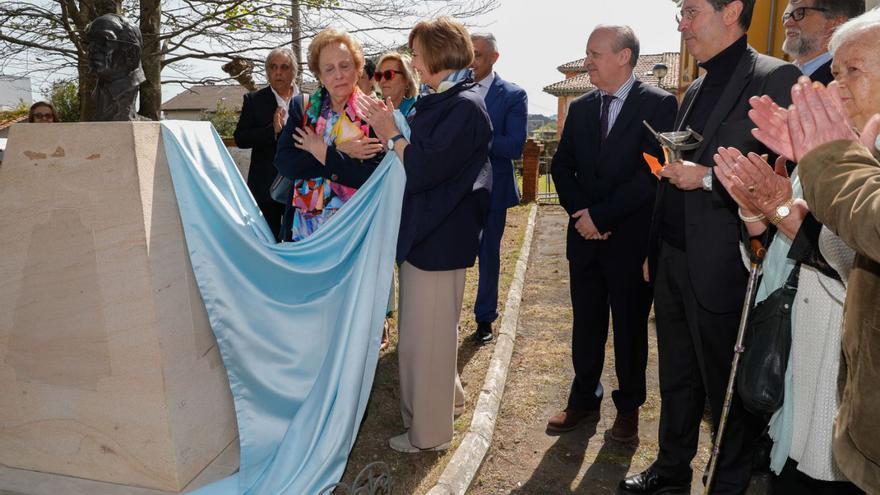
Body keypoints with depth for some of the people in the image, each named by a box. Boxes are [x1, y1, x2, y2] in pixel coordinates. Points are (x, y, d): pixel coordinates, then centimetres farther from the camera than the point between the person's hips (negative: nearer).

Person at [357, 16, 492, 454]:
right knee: (431, 329, 23)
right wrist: (391, 131, 0)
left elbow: (422, 170, -23)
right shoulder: (438, 101, 10)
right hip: (425, 229, 10)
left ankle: (428, 432, 21)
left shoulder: (464, 106, -18)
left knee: (426, 335, 3)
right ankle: (446, 394, 45)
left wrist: (392, 134, -13)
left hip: (440, 237, -10)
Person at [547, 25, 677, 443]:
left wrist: (600, 215, -17)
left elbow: (653, 172, -16)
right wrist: (581, 213, -7)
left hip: (632, 240, -4)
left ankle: (629, 407, 28)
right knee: (586, 325, 13)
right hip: (586, 237, 5)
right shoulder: (581, 108, 9)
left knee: (630, 327, 10)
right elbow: (562, 166, 9)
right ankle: (584, 400, 28)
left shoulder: (659, 105, -8)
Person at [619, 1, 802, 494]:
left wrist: (708, 176, -20)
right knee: (676, 378, 20)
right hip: (672, 262, 8)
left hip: (721, 269, -7)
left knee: (727, 391, 10)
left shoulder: (776, 79, -10)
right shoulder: (697, 90, 15)